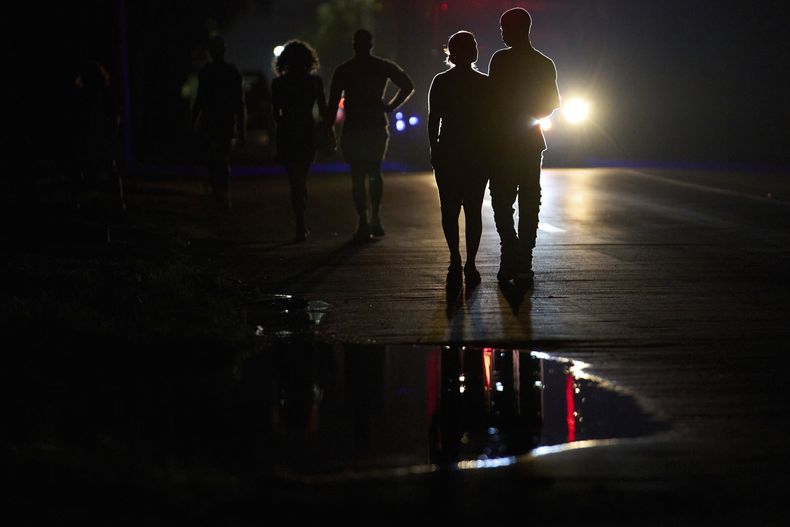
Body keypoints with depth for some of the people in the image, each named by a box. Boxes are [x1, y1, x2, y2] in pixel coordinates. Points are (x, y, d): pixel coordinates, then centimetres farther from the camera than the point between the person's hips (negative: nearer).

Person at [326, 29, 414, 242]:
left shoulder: (342, 70, -1)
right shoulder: (383, 67, 2)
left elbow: (333, 103, -2)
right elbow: (407, 86, -2)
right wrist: (390, 106, 4)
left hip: (353, 128, -2)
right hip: (377, 126, 2)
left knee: (358, 176, 3)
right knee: (375, 172, 18)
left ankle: (364, 223, -5)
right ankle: (375, 219, 10)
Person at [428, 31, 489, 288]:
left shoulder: (440, 82, -4)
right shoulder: (485, 83, -1)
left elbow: (433, 121, -3)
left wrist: (434, 151, 6)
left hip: (447, 153, -1)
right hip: (478, 154, 1)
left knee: (449, 209, 5)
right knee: (473, 210, 6)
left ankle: (455, 260, -10)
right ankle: (470, 265, 1)